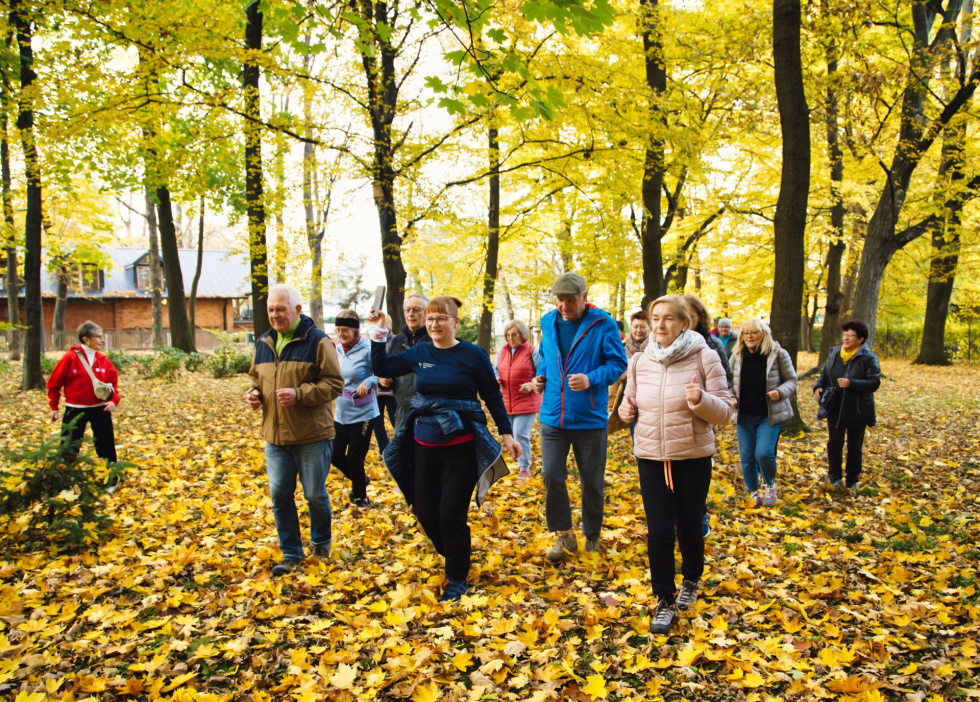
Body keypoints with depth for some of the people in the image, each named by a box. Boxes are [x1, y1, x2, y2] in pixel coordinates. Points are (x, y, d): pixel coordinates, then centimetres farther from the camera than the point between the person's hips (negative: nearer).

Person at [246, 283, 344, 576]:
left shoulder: (317, 341, -9)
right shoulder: (264, 343, 10)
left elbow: (334, 383, -12)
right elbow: (256, 377, 23)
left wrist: (299, 394, -23)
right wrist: (254, 393, 0)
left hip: (312, 435, -5)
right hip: (274, 435, 5)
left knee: (315, 495, 7)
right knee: (279, 494, 8)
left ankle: (321, 542, 33)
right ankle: (291, 553, 23)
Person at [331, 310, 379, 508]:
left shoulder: (367, 351, -16)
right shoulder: (337, 350, 3)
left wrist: (368, 382, -30)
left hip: (363, 413, -6)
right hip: (341, 414, 6)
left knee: (354, 459, 2)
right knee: (335, 456, 10)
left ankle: (360, 497, 27)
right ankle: (361, 480, 39)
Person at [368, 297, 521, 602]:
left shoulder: (473, 354, -8)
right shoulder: (419, 353, 3)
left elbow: (492, 396, -1)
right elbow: (382, 368, 11)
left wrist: (506, 433, -1)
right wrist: (378, 335, 0)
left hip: (461, 447, -4)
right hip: (424, 445, 5)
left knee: (451, 514, -2)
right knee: (425, 511, 9)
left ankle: (457, 579, 18)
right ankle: (453, 556, 37)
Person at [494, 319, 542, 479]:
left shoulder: (532, 352, -6)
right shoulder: (502, 352, 9)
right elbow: (495, 370, 17)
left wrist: (532, 385, -19)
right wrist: (496, 379, -5)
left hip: (526, 402, -6)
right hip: (506, 403, 6)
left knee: (520, 435, -11)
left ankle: (524, 469, 2)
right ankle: (523, 461, 30)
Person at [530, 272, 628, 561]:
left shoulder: (603, 324, -9)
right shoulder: (549, 322, 6)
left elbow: (617, 363, -9)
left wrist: (591, 380, -24)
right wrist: (541, 375, 3)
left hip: (590, 417, -3)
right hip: (552, 416, 3)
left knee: (592, 482, 9)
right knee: (551, 475, -2)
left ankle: (592, 537, 30)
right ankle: (564, 536, 17)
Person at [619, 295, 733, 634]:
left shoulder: (704, 357, -10)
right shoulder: (640, 361, 1)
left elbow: (724, 412, -8)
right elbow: (632, 403, 14)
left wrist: (700, 400, -28)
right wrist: (626, 409, -9)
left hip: (693, 457, -2)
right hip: (650, 456, 2)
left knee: (689, 527, 13)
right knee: (658, 532, 3)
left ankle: (692, 581, 42)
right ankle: (665, 602, 19)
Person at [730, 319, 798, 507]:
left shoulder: (778, 354, -7)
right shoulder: (736, 356, 1)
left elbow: (791, 380, 1)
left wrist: (780, 392, -19)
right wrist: (731, 398, -6)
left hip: (770, 415, -3)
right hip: (744, 415, 3)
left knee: (764, 453, -16)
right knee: (747, 457, 6)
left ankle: (770, 484, 14)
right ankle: (753, 492, 28)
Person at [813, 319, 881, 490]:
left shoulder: (869, 358, -10)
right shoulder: (834, 354, 3)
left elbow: (874, 382, -16)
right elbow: (825, 373, 14)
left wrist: (851, 383, -28)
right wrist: (818, 387, -5)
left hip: (857, 410, -2)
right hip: (835, 408, 3)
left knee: (855, 447, 9)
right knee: (834, 442, 1)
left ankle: (852, 481, 24)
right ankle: (835, 477, 19)